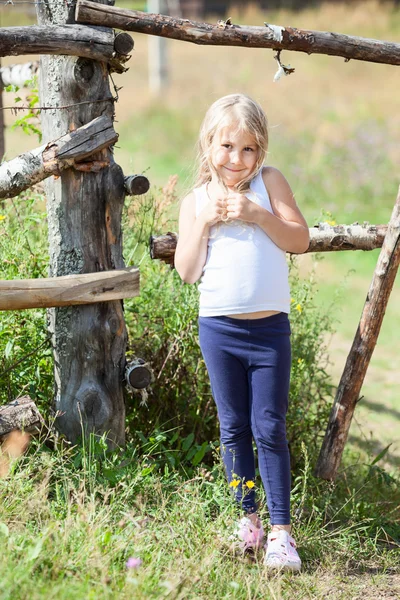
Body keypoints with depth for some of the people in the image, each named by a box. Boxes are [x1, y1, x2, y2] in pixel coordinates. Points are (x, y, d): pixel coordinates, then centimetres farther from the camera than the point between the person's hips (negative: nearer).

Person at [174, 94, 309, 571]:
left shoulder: (268, 182, 2)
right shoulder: (196, 201, 4)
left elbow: (300, 240, -6)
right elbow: (186, 271, -1)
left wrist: (257, 214, -18)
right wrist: (204, 221, -12)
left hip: (270, 329, -2)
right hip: (219, 329, 2)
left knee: (269, 429, -1)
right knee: (234, 428, 10)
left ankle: (280, 529, 5)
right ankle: (247, 517, 24)